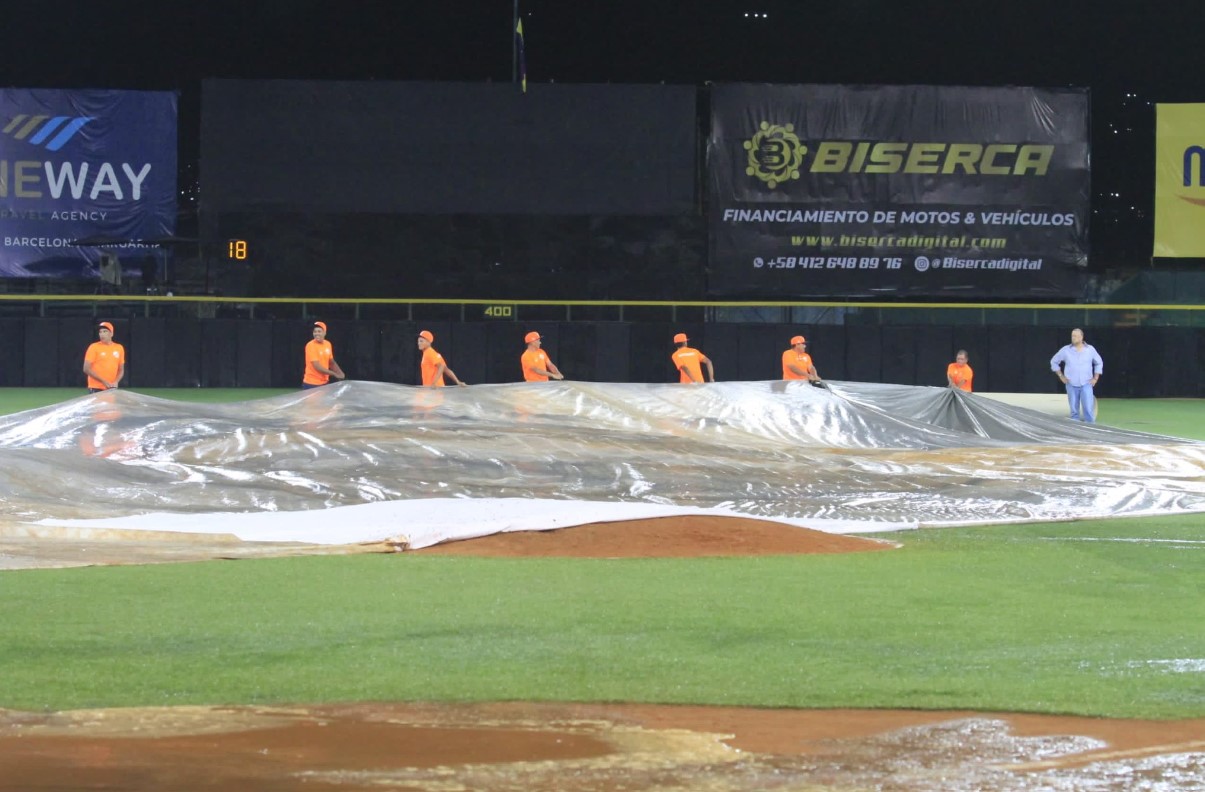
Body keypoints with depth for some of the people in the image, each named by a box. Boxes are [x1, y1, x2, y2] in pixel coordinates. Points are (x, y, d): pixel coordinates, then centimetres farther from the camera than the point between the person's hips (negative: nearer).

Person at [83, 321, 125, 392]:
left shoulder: (119, 348, 9)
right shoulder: (94, 347, -3)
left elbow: (121, 370, 16)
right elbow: (86, 369, -8)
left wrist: (116, 382, -4)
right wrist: (103, 381, -14)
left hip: (112, 389, 4)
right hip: (96, 389, -4)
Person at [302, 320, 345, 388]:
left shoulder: (328, 344, 7)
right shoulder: (311, 346, -15)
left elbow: (331, 362, 19)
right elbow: (317, 366, -20)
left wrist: (340, 373, 0)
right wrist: (335, 374, -16)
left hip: (324, 383, 7)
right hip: (311, 384, -7)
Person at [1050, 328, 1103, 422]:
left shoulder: (1090, 349, 3)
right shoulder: (1066, 350, 2)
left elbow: (1099, 363, 16)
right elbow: (1054, 361, 13)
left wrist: (1095, 378, 8)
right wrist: (1061, 376, 6)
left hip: (1086, 384, -1)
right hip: (1072, 385, 1)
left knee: (1088, 409, -11)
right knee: (1074, 411, 3)